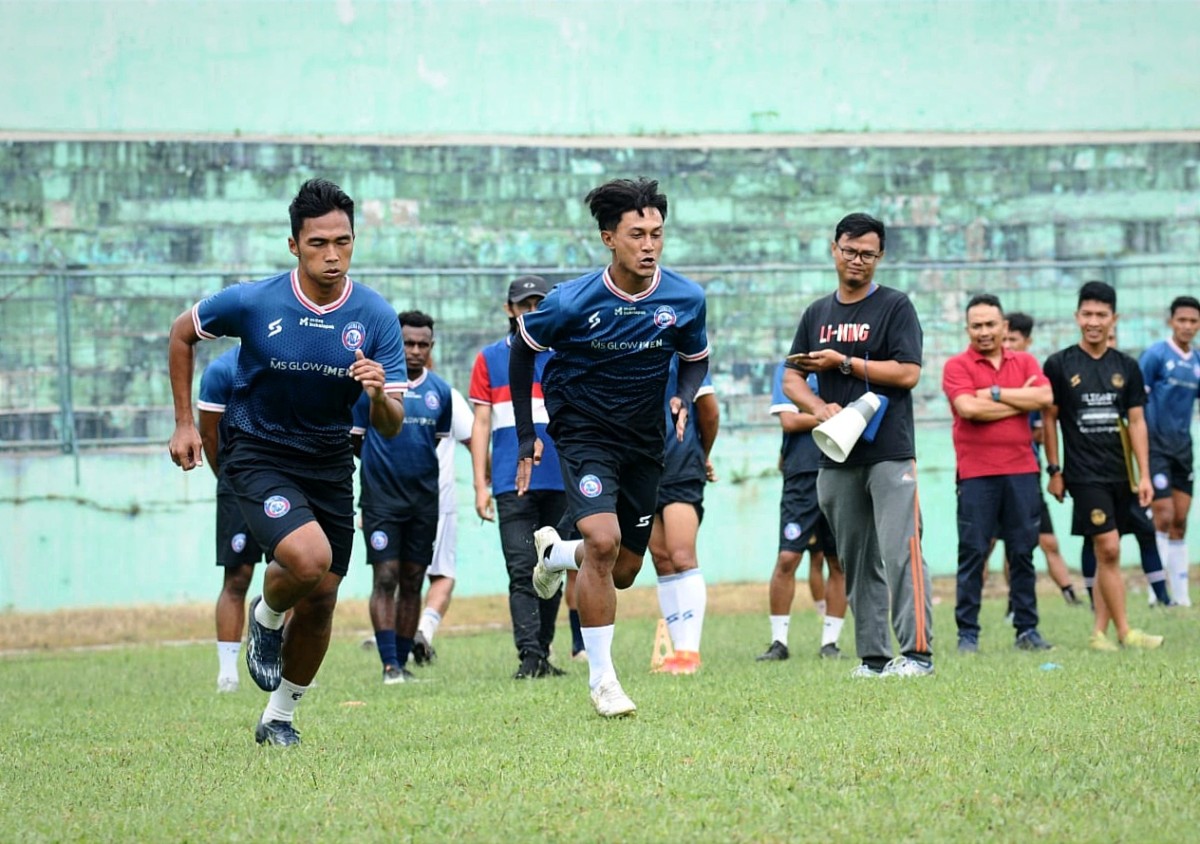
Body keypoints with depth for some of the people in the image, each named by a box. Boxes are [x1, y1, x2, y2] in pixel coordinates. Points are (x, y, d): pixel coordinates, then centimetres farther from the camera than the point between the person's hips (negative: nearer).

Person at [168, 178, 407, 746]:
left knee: (320, 602, 6)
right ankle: (267, 616, 8)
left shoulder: (375, 317, -12)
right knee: (309, 557, -28)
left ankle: (279, 717, 28)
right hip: (257, 455, -3)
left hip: (329, 462, 3)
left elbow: (391, 426, -11)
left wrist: (379, 395, -34)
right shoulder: (253, 302, -17)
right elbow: (183, 332, 4)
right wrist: (184, 422, 2)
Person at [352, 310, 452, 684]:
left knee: (412, 582, 6)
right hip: (381, 496, -4)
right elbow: (352, 440, 4)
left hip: (424, 497, 4)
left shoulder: (439, 391, 7)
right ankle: (389, 665, -11)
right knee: (385, 578, -10)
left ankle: (403, 661, 12)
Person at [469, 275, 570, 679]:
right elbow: (481, 424, 8)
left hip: (560, 481, 2)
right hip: (512, 483, -2)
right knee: (522, 571, -10)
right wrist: (480, 485, 1)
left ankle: (543, 653, 14)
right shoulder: (489, 359, 10)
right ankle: (529, 657, -17)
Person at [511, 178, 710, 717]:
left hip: (643, 439, 4)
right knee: (603, 541, -25)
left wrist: (684, 399, -12)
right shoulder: (572, 302, -18)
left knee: (623, 571, 10)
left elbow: (695, 359, 10)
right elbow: (522, 349, 0)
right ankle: (601, 678, -12)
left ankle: (555, 552, 46)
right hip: (583, 430, -4)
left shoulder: (685, 300, -10)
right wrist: (526, 438, 0)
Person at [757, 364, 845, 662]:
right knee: (787, 558, -9)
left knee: (838, 563, 3)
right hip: (803, 475, -3)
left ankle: (830, 641, 11)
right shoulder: (789, 369, 6)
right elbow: (789, 420, -5)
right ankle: (779, 642, -1)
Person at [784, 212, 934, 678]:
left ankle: (917, 653, -14)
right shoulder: (817, 314, 16)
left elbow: (907, 373, -9)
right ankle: (873, 657, 11)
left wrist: (844, 363, -8)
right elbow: (791, 380, 14)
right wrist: (821, 408, -7)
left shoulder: (895, 307, 1)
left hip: (890, 453, -5)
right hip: (837, 456, 5)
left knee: (900, 552, -14)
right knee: (857, 563, 7)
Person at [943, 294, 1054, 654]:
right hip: (976, 472, -3)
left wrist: (995, 393, -9)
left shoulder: (1024, 363, 13)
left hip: (1021, 469, 3)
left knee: (1023, 552, 6)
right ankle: (967, 634, 1)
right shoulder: (957, 366, 2)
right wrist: (1021, 401, -5)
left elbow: (1044, 397, -5)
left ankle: (1027, 630, 12)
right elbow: (968, 408, -15)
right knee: (973, 554, -3)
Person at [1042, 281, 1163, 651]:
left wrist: (1144, 475, 3)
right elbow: (1049, 418, 4)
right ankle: (1125, 632, -10)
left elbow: (1137, 422, 9)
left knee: (1108, 555, 5)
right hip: (1084, 474, -4)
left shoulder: (1126, 367, 8)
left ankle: (1099, 632, 11)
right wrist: (1054, 470, 1)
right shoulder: (1059, 365, -1)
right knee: (1108, 549, -12)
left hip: (1120, 474, 4)